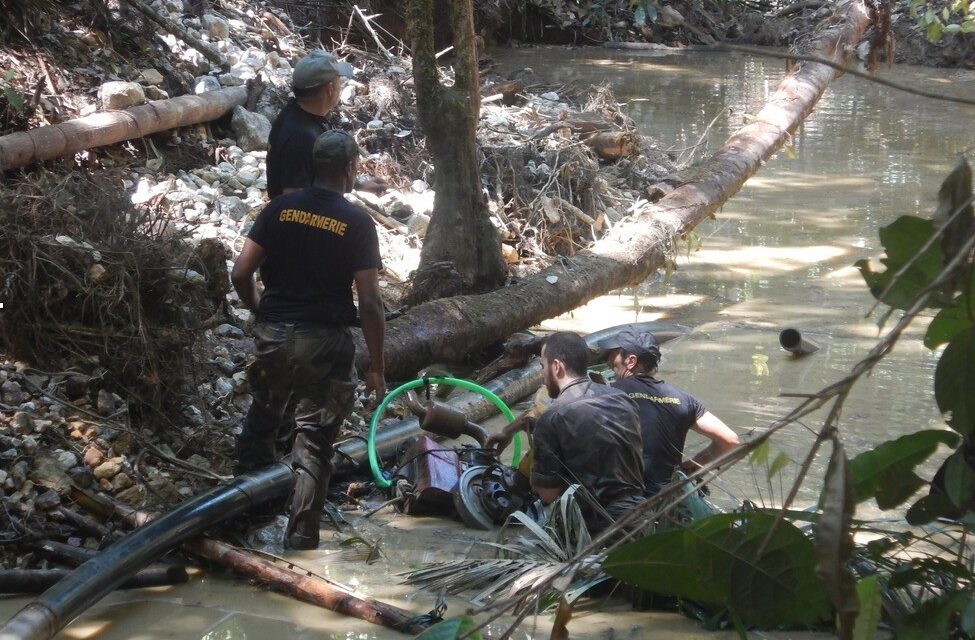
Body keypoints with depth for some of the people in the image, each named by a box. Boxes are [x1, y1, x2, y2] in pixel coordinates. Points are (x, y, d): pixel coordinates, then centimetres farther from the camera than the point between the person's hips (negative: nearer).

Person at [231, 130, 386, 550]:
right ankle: (300, 542, 4)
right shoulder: (357, 224, -8)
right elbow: (369, 304, -9)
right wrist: (376, 367, -1)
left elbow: (241, 273, -2)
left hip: (273, 337, 3)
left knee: (261, 421, 25)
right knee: (314, 444, 3)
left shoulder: (280, 209, 0)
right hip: (325, 344, -3)